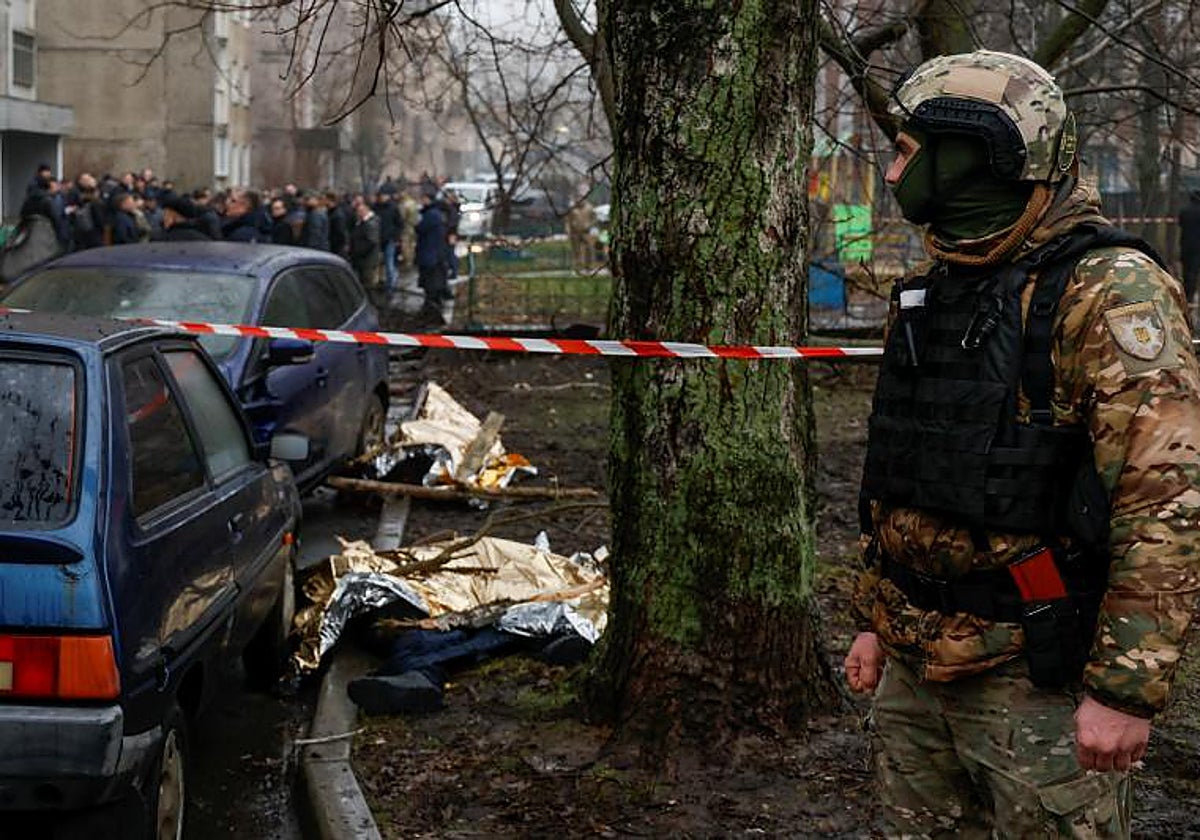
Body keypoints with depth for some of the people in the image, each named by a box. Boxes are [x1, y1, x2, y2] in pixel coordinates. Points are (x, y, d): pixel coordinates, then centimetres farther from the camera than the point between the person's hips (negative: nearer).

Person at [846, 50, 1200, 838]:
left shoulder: (1108, 291, -16)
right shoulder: (931, 294, 10)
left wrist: (1127, 689, -22)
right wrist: (875, 617, 20)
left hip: (1034, 678, -7)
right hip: (913, 671, 8)